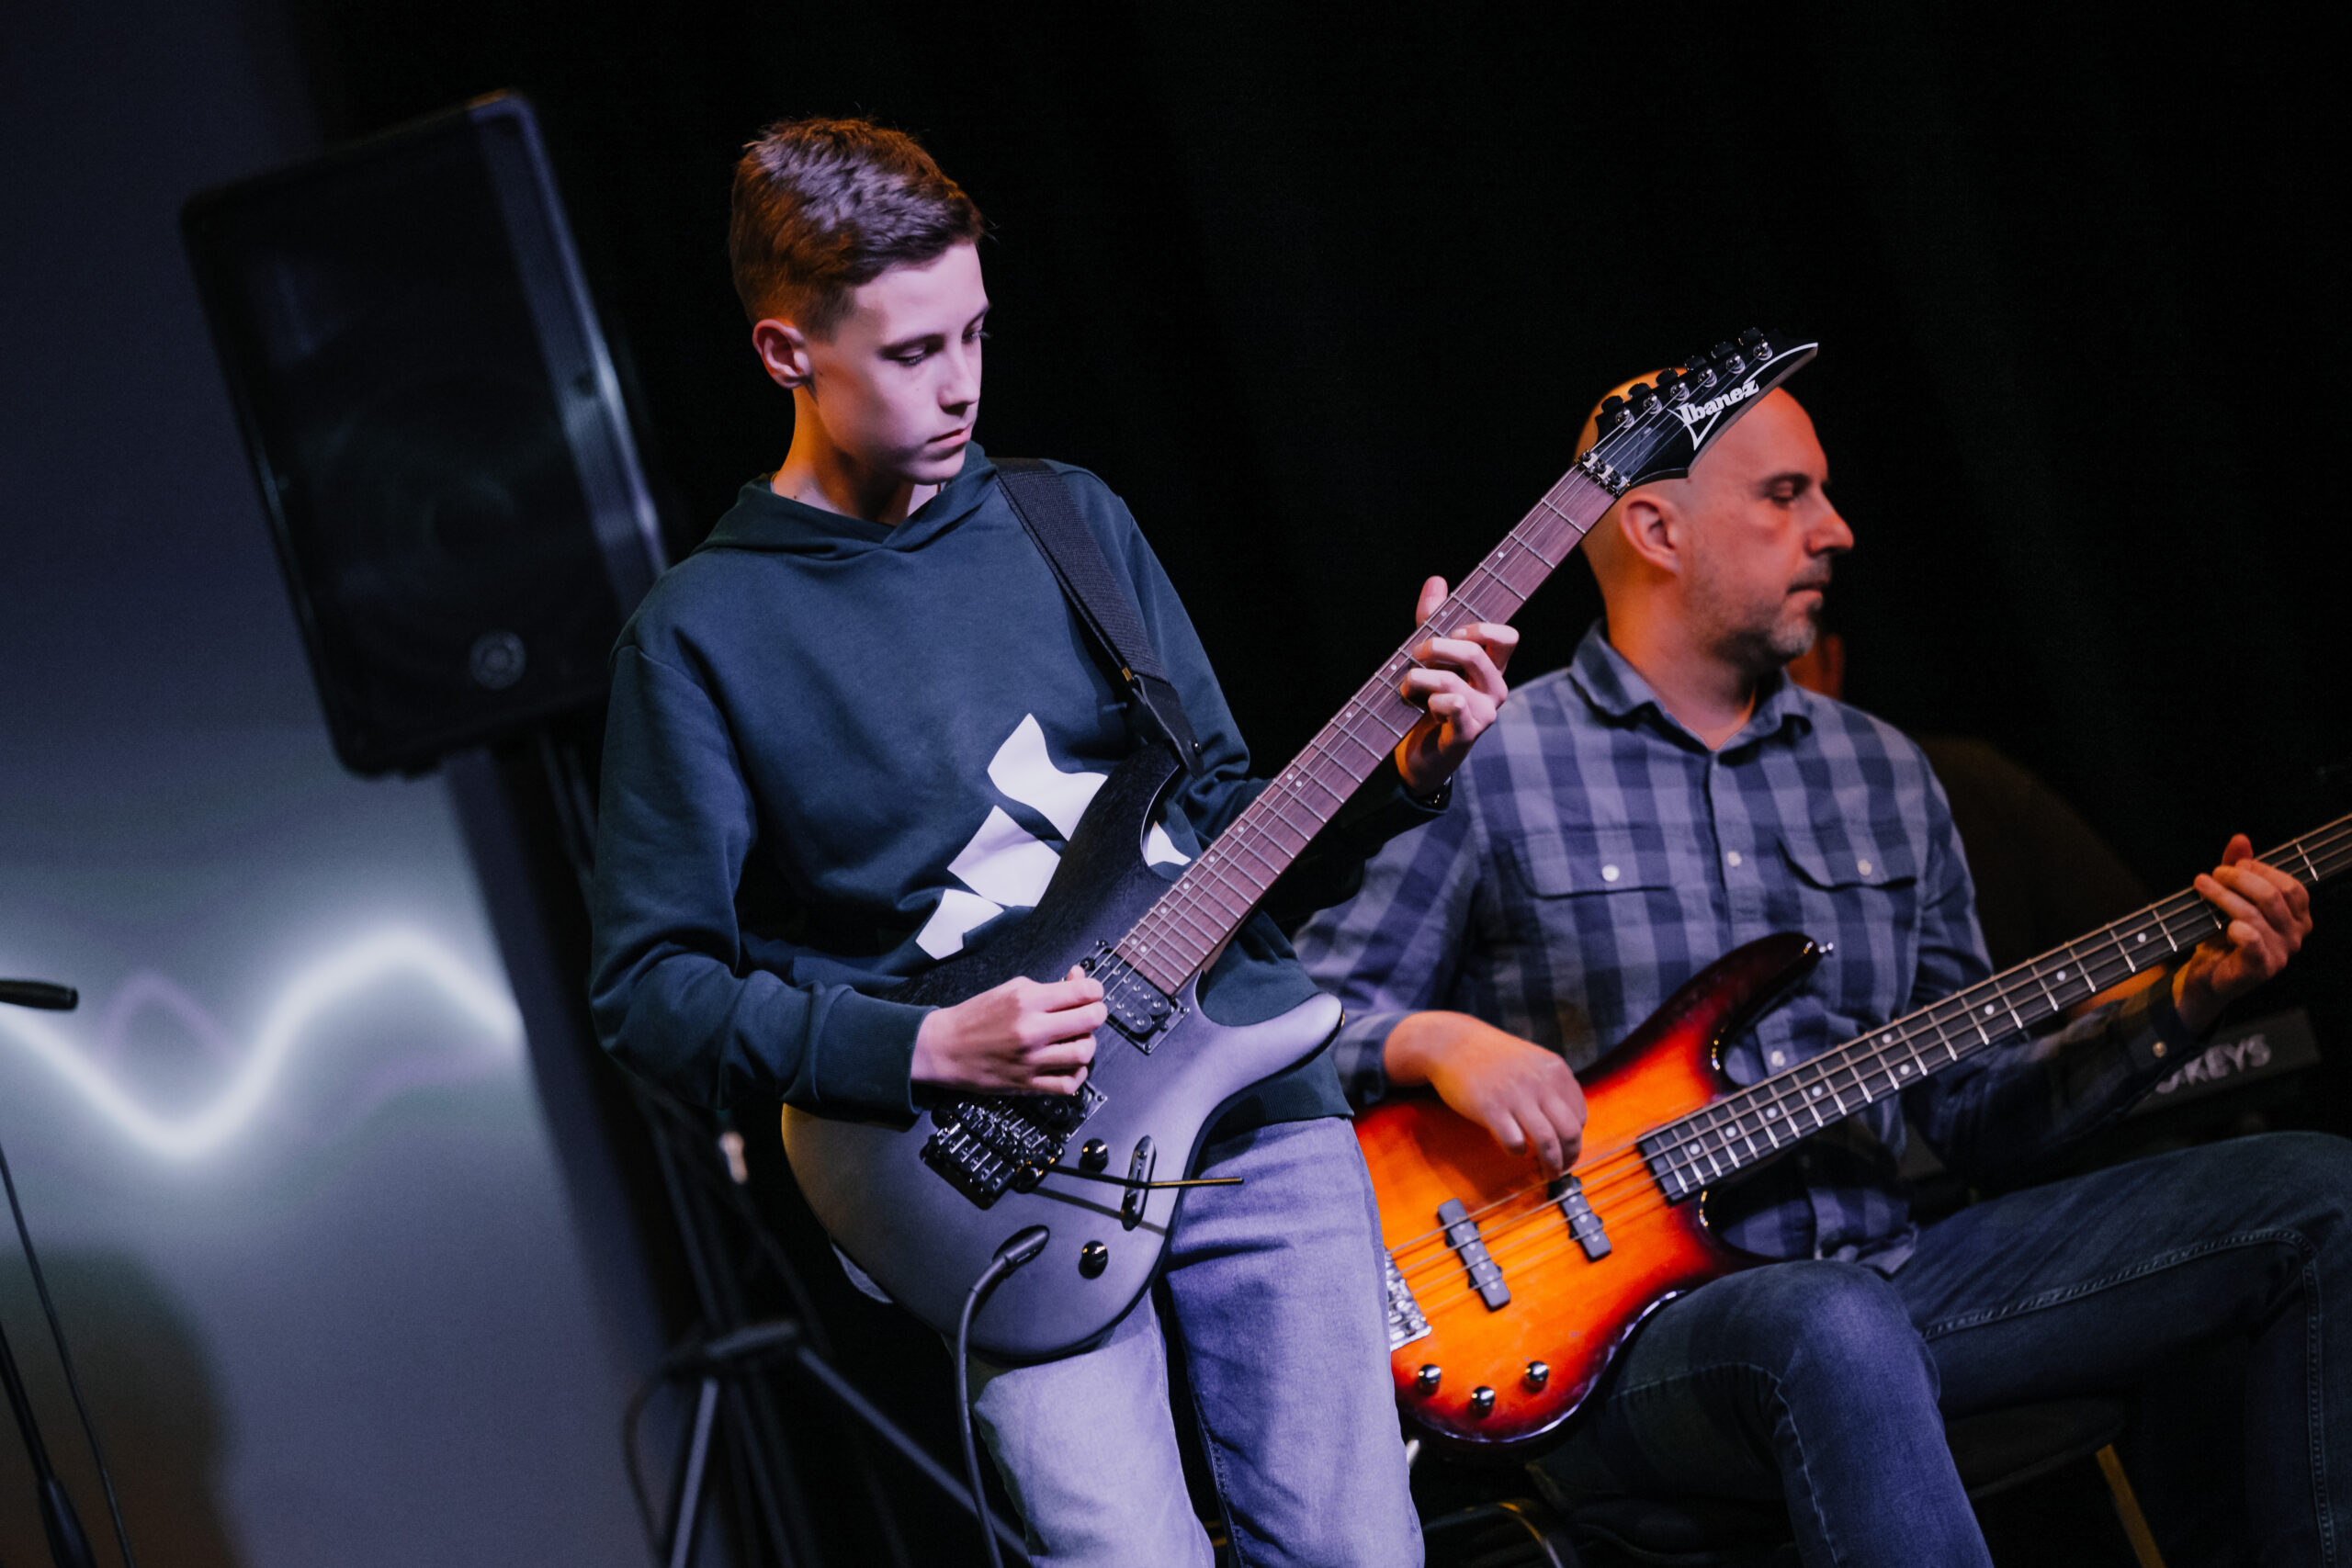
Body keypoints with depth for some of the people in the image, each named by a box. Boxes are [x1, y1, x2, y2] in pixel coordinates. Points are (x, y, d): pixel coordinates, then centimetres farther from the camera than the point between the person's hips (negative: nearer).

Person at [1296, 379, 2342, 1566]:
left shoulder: (1882, 772, 17)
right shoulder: (1482, 770, 0)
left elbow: (1976, 1111, 18)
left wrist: (2182, 1000, 4)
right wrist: (1437, 1041, -19)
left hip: (1880, 1278, 6)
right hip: (1623, 1335, -6)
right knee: (1839, 1334, -42)